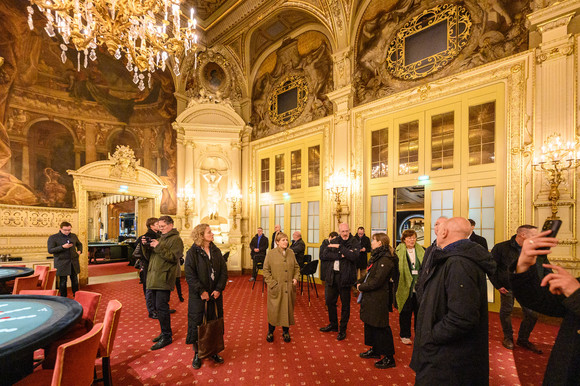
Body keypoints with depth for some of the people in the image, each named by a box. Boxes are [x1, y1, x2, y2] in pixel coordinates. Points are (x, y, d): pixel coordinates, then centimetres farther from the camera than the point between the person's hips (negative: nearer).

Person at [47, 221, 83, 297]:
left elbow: (79, 244, 26)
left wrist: (79, 250, 7)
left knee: (75, 280, 11)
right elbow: (50, 250, -11)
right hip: (61, 264, -4)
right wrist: (62, 247, -23)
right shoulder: (53, 238, -4)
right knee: (63, 281, 4)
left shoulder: (73, 236, 9)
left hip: (73, 262, 4)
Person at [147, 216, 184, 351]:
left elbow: (173, 257, -18)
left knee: (161, 307, -7)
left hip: (164, 279, -8)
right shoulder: (160, 238, 21)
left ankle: (167, 336, 5)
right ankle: (164, 332, 27)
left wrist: (158, 247, -20)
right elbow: (149, 256, 19)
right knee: (157, 307, 14)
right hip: (154, 278, 8)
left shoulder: (176, 239, -5)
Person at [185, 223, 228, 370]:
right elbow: (189, 275, -13)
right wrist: (201, 291, -17)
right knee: (196, 323, 6)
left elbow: (224, 271, 2)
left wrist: (219, 289, -8)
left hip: (215, 293, 4)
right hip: (198, 296, -4)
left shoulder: (216, 251, 3)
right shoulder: (192, 253, -9)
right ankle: (197, 354, 25)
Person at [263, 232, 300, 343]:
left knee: (288, 309, 10)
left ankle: (286, 331, 29)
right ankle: (270, 332, 27)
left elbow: (296, 267, 14)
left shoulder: (291, 252, 5)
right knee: (274, 310, 6)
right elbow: (266, 270, -4)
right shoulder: (271, 253, -6)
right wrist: (272, 283, -11)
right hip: (276, 288, -3)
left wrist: (296, 277, 0)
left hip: (289, 288, 3)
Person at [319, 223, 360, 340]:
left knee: (345, 304, 8)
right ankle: (333, 324, 38)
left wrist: (340, 247, -22)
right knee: (330, 301, 16)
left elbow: (353, 256, -25)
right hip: (331, 276, 5)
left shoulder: (355, 243, -6)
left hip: (345, 277, -4)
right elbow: (323, 256, -5)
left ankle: (343, 330, 27)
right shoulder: (333, 241, 6)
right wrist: (339, 256, -16)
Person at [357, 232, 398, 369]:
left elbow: (377, 281, -24)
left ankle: (389, 358, 17)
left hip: (378, 299, -10)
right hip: (370, 297, 10)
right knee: (370, 324, 20)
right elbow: (369, 274, 16)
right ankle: (375, 350, 36)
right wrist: (360, 282, 1)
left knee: (380, 327, 2)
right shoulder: (377, 256, 10)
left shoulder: (385, 260, -21)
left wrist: (362, 287, -13)